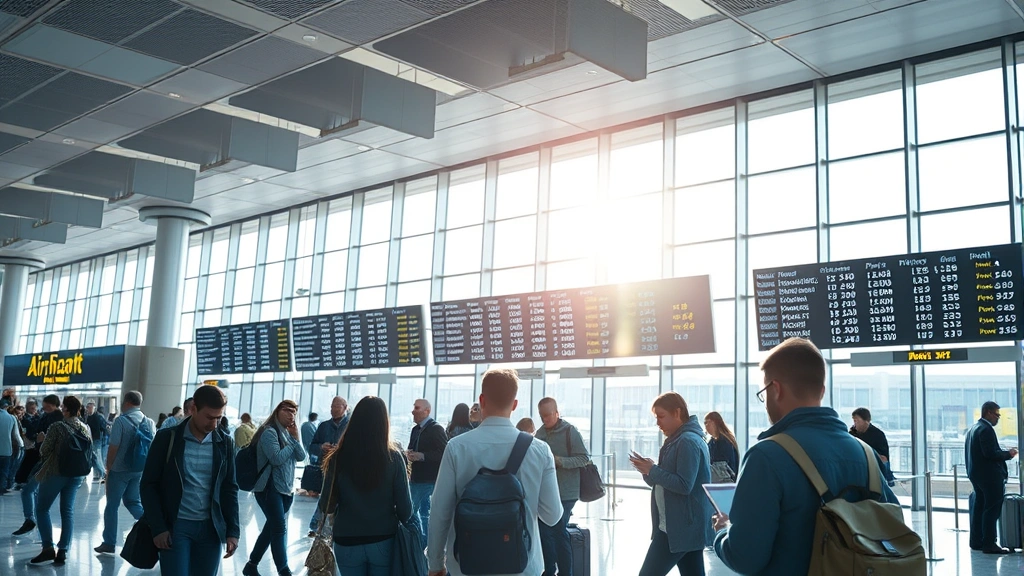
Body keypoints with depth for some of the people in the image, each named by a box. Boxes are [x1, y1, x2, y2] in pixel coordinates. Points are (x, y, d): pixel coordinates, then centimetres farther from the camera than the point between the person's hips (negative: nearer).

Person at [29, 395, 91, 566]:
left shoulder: (57, 427, -14)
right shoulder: (86, 428, 2)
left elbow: (44, 451, -8)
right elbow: (88, 451, 9)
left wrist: (51, 460, 12)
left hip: (56, 472, -5)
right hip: (76, 474, 5)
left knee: (43, 508, 8)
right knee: (67, 511, 9)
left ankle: (48, 548, -1)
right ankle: (63, 552, 8)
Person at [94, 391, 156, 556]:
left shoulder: (121, 421, -13)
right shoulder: (150, 423, 3)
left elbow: (113, 447, -15)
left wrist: (108, 468, -3)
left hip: (119, 469, -5)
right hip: (140, 470, 5)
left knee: (112, 506, 7)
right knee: (133, 502, 19)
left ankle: (108, 544, 13)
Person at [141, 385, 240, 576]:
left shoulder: (225, 443, 4)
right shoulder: (167, 438, -4)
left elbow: (230, 489, 7)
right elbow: (149, 485, -3)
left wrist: (232, 530, 0)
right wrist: (158, 527, -10)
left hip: (211, 528, 3)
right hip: (175, 527, -3)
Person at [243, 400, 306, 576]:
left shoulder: (288, 433, 13)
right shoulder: (270, 432, -11)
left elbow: (301, 457, 5)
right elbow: (277, 458, -22)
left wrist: (295, 437, -7)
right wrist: (292, 442, -10)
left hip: (286, 487, 9)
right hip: (270, 487, -9)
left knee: (272, 527, 13)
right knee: (280, 528, -12)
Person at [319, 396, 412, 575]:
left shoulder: (339, 457, -10)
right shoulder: (393, 457, -10)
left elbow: (326, 507, -5)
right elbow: (405, 507, -9)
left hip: (347, 543, 0)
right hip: (384, 541, 0)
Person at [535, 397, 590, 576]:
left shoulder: (570, 431, -9)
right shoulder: (540, 433, 6)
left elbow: (585, 458, -13)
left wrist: (559, 461, -22)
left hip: (564, 493, -6)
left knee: (559, 532, -1)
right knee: (545, 531, 9)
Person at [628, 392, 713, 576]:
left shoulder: (687, 441, -16)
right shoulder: (679, 440, 17)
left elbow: (684, 485, -23)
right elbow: (669, 479, 20)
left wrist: (652, 470, -16)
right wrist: (649, 472, 1)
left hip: (680, 527, -10)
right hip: (689, 525, 10)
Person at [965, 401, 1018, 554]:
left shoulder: (973, 428, 15)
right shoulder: (986, 429, -16)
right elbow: (991, 453, -22)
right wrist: (1008, 454, -9)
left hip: (976, 474, 10)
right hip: (989, 475, -10)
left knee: (979, 507, 13)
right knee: (992, 509, -6)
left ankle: (976, 542, 18)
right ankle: (989, 544, -6)